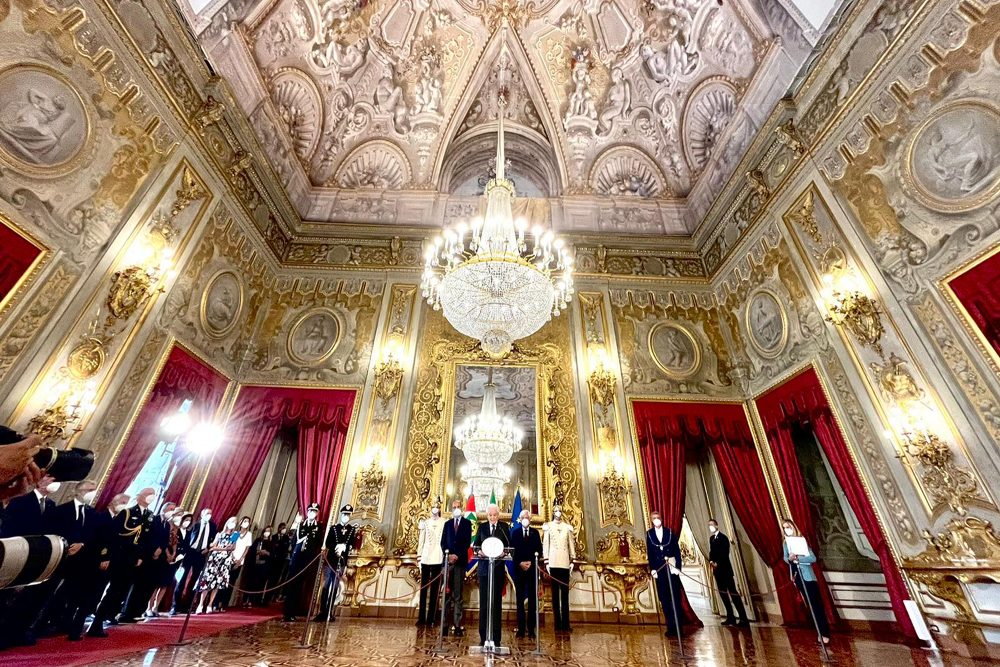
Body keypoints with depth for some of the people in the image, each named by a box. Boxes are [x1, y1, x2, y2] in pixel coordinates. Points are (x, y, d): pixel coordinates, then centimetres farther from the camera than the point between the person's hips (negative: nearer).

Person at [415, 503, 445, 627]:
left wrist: (446, 556, -4)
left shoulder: (444, 523, 2)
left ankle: (431, 618, 9)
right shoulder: (425, 522, 9)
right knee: (423, 587, 4)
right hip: (425, 558, 2)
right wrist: (419, 555, 5)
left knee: (435, 588, 2)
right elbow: (421, 539, 11)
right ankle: (421, 617, 11)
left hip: (438, 558, -2)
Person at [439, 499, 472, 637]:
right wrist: (448, 555, -7)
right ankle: (445, 624, 5)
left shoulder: (467, 523, 6)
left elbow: (468, 542, -2)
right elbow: (443, 542, 9)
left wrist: (457, 555, -11)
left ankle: (457, 625, 2)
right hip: (448, 560, 2)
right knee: (447, 594, 2)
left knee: (458, 595, 0)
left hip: (460, 561, -2)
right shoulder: (447, 524, 15)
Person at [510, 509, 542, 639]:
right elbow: (512, 550, 0)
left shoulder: (535, 533, 8)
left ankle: (531, 629, 9)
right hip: (519, 568, -1)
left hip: (532, 568, 1)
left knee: (532, 599, 3)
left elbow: (539, 550, 4)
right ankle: (521, 628, 12)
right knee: (520, 599, 5)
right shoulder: (514, 532, 4)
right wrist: (520, 563, -10)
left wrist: (531, 562, -8)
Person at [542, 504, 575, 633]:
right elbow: (545, 544, 2)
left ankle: (565, 624, 6)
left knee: (565, 594, 3)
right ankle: (558, 624, 7)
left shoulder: (567, 527, 10)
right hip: (553, 563, -2)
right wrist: (546, 561, -3)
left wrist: (572, 560, 6)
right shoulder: (548, 527, 3)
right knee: (555, 594, 3)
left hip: (565, 562, 2)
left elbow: (571, 544, 11)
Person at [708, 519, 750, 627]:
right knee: (723, 593, 9)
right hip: (717, 569, 7)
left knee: (733, 592, -8)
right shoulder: (711, 538, 13)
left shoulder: (723, 537, -9)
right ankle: (730, 617, 15)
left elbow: (725, 553, -15)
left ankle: (744, 619, -5)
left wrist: (717, 563, -17)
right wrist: (711, 561, -4)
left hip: (725, 568, -7)